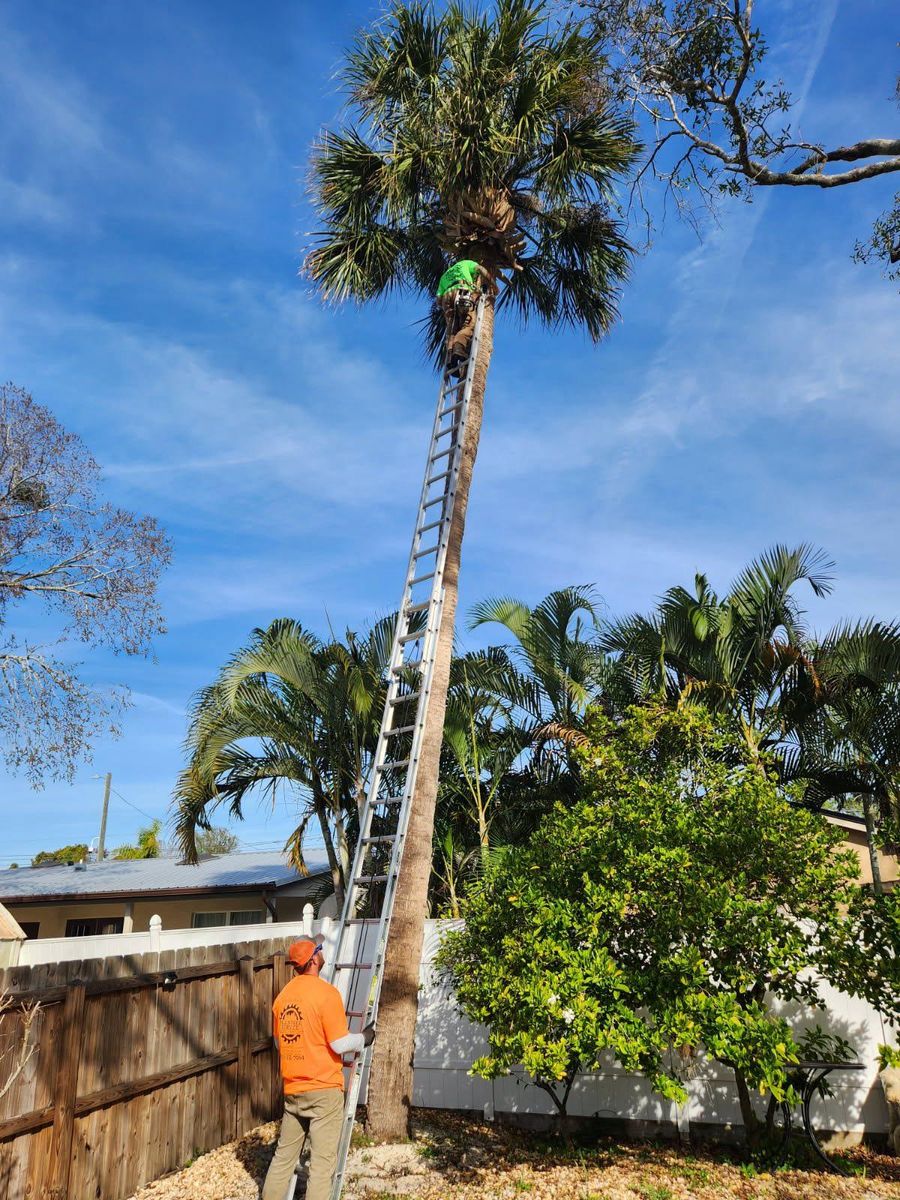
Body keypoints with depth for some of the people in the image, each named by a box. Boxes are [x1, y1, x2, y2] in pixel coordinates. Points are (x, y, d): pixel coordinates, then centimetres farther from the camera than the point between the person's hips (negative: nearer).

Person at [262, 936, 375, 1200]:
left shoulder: (283, 995, 6)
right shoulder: (326, 992, -16)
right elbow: (340, 1044, -17)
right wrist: (364, 1039, 1)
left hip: (292, 1089, 7)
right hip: (324, 1089, -7)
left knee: (284, 1155, 16)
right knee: (322, 1161, 2)